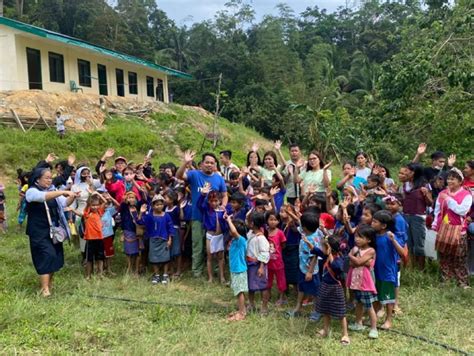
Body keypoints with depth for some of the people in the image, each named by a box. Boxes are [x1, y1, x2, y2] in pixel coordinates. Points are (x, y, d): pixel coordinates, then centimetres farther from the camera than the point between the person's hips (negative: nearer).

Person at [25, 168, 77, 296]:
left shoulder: (52, 190, 8)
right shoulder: (31, 191, -11)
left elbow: (64, 203, 3)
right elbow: (43, 196, -32)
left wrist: (72, 197, -17)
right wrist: (63, 192, -39)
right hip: (39, 232, -6)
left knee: (56, 256, 10)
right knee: (47, 256, -14)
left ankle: (49, 282, 29)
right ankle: (45, 289, -9)